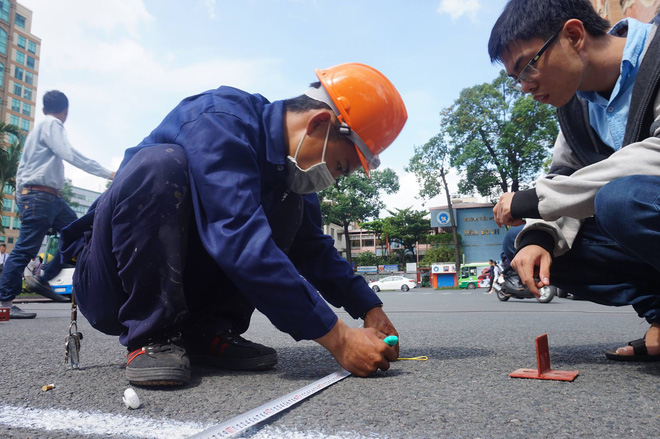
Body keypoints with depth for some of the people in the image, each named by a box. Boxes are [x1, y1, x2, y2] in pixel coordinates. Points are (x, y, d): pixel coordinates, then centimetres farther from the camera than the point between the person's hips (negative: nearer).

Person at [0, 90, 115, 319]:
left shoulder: (39, 128, 23)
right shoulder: (51, 125, -5)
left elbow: (22, 165, 24)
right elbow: (69, 154, -21)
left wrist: (21, 194, 24)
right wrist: (107, 173, -24)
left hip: (51, 197, 9)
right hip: (39, 196, -9)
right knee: (26, 249, -7)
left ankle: (42, 280, 8)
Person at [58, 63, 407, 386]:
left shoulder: (289, 161, -1)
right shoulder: (221, 120, -25)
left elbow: (314, 249, 6)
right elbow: (240, 241, -37)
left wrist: (370, 308, -6)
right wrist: (338, 339, -34)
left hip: (183, 288, 6)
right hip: (113, 287, -6)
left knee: (288, 200, -7)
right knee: (159, 163, -32)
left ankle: (209, 331, -9)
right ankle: (151, 337, -20)